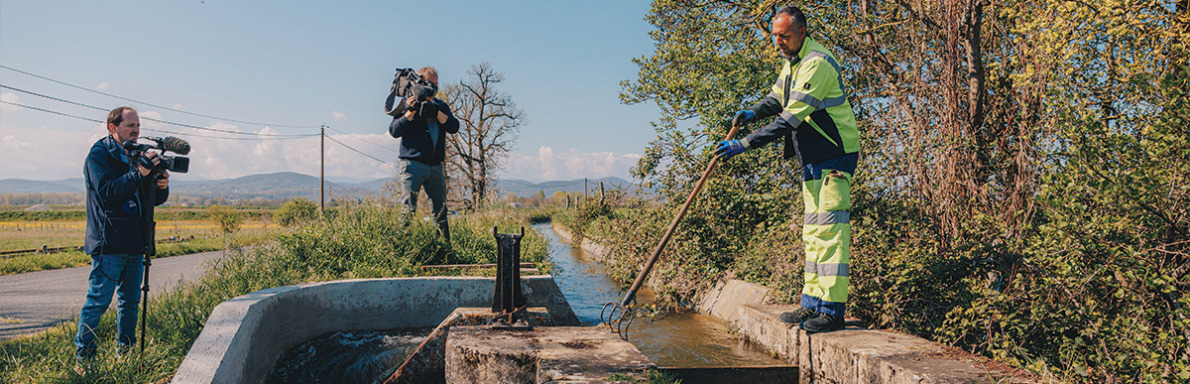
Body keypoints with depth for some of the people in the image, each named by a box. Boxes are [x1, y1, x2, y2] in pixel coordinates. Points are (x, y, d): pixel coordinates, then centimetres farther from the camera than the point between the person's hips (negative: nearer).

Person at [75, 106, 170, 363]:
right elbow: (107, 192, -20)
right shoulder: (98, 155, -5)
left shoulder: (137, 155, 15)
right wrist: (140, 173, -29)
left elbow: (154, 199, 15)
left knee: (131, 301, 11)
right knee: (98, 302, -4)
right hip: (108, 245, -7)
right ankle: (83, 358, 5)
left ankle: (125, 354, 21)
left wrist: (162, 186, -7)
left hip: (135, 244, 7)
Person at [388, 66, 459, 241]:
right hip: (413, 165, -5)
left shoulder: (441, 106, 17)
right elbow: (394, 131, -4)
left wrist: (435, 110, -10)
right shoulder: (408, 104, 4)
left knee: (441, 209, 9)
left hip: (435, 166, 5)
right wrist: (410, 112, -14)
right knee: (408, 208, -9)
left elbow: (453, 127, 1)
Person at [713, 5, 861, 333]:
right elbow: (777, 98, 24)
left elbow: (790, 118, -25)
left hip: (835, 156, -10)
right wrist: (753, 112, 2)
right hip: (812, 158, 10)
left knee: (829, 229, -12)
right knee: (812, 229, 10)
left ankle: (832, 310, -9)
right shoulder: (793, 61, 11)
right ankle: (812, 303, 16)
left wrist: (744, 145, -26)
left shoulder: (817, 63, -20)